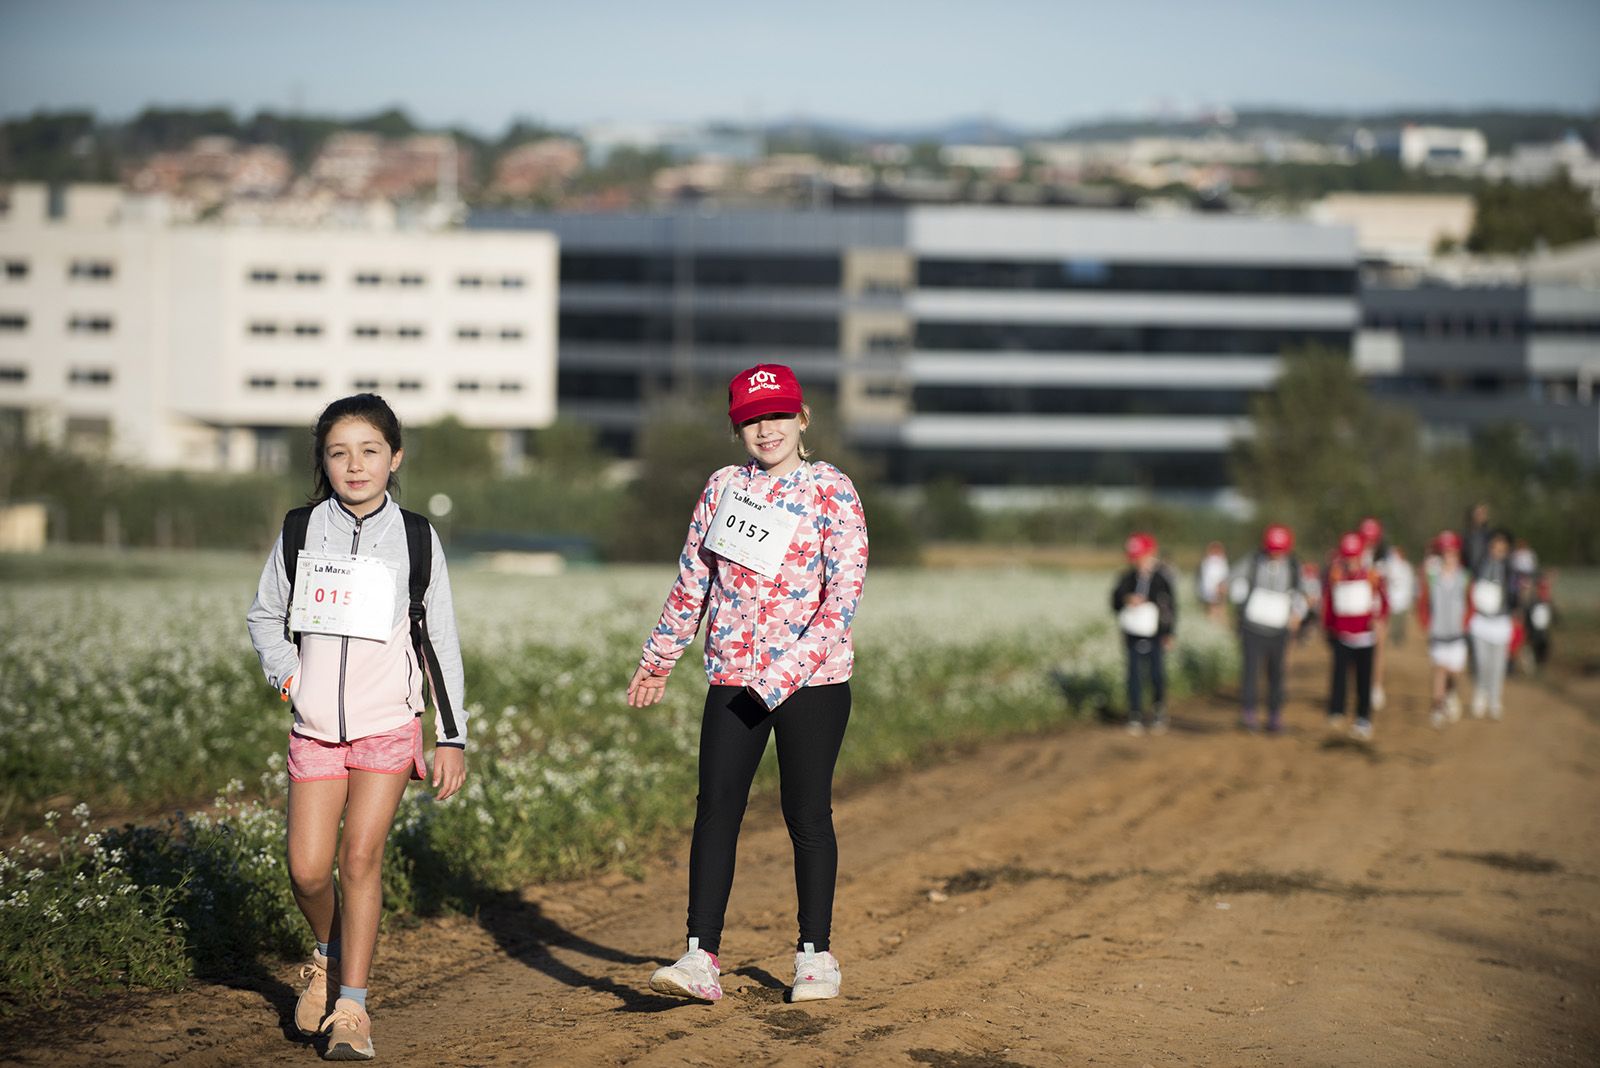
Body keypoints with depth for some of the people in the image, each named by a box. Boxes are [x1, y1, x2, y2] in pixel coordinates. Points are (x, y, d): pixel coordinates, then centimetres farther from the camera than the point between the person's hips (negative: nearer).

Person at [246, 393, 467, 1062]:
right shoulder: (300, 532, 3)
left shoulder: (415, 538, 0)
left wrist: (452, 736, 2)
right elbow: (264, 617, 15)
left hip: (388, 725, -2)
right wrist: (287, 673, -4)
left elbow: (440, 640, 4)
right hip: (315, 727, 2)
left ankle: (351, 1008, -2)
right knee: (307, 868, -3)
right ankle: (328, 956, 29)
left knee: (360, 856, -10)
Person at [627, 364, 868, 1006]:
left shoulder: (830, 489, -4)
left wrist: (792, 669, -22)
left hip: (813, 681, -3)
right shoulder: (724, 487, 10)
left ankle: (815, 954, 16)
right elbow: (693, 579, 18)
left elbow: (846, 586, -13)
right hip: (733, 678, 4)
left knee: (807, 815, 3)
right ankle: (702, 958, -6)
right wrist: (659, 657, 21)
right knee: (715, 809, -4)